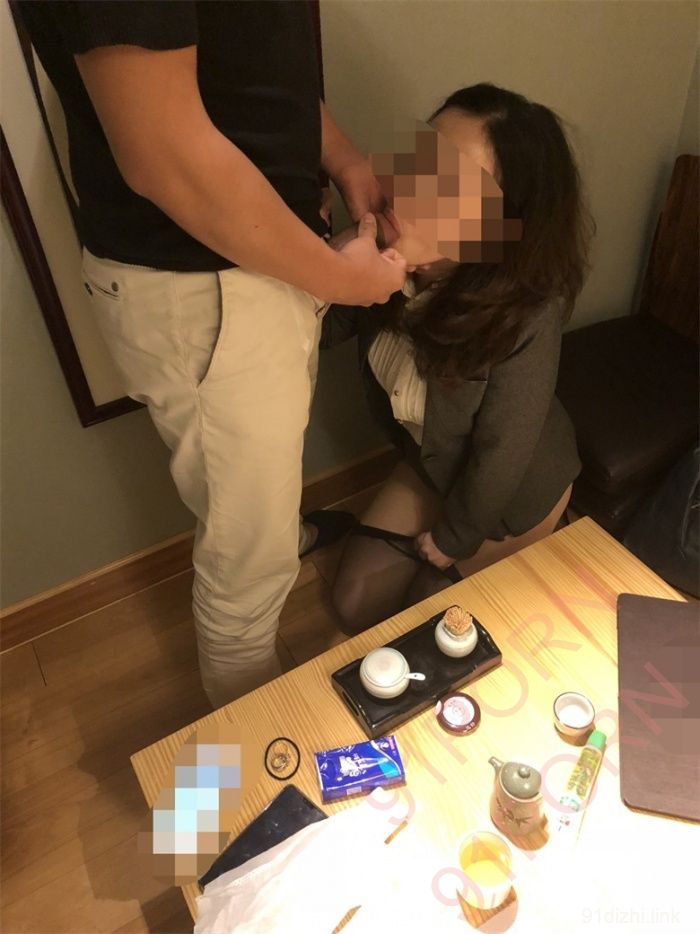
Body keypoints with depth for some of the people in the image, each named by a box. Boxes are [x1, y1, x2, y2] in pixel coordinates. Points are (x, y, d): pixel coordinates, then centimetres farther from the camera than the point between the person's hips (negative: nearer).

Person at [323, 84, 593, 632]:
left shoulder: (526, 320, -39)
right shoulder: (391, 248, -25)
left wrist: (453, 539, -7)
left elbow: (502, 457, -24)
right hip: (431, 465, 4)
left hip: (511, 495, -4)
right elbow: (324, 333, -11)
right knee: (355, 606, 11)